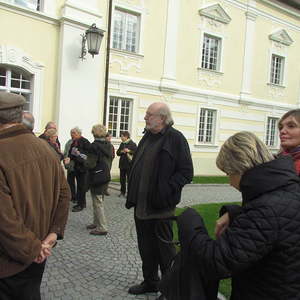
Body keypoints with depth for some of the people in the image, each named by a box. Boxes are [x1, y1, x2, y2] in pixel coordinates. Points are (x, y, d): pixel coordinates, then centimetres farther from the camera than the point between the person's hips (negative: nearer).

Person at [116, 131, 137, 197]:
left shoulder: (132, 144, -6)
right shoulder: (122, 144, 14)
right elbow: (117, 152, 16)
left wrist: (129, 151, -22)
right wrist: (121, 152, -5)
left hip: (129, 164, -6)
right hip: (122, 164, 6)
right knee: (122, 179, 11)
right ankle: (123, 192, 22)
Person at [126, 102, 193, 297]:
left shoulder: (175, 139, -10)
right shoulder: (147, 138, 12)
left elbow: (186, 172, -14)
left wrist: (166, 191, -22)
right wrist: (132, 196, 10)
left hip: (161, 207, -7)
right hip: (142, 205, 8)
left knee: (164, 249, 7)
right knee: (146, 248, 18)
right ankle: (150, 282, 37)